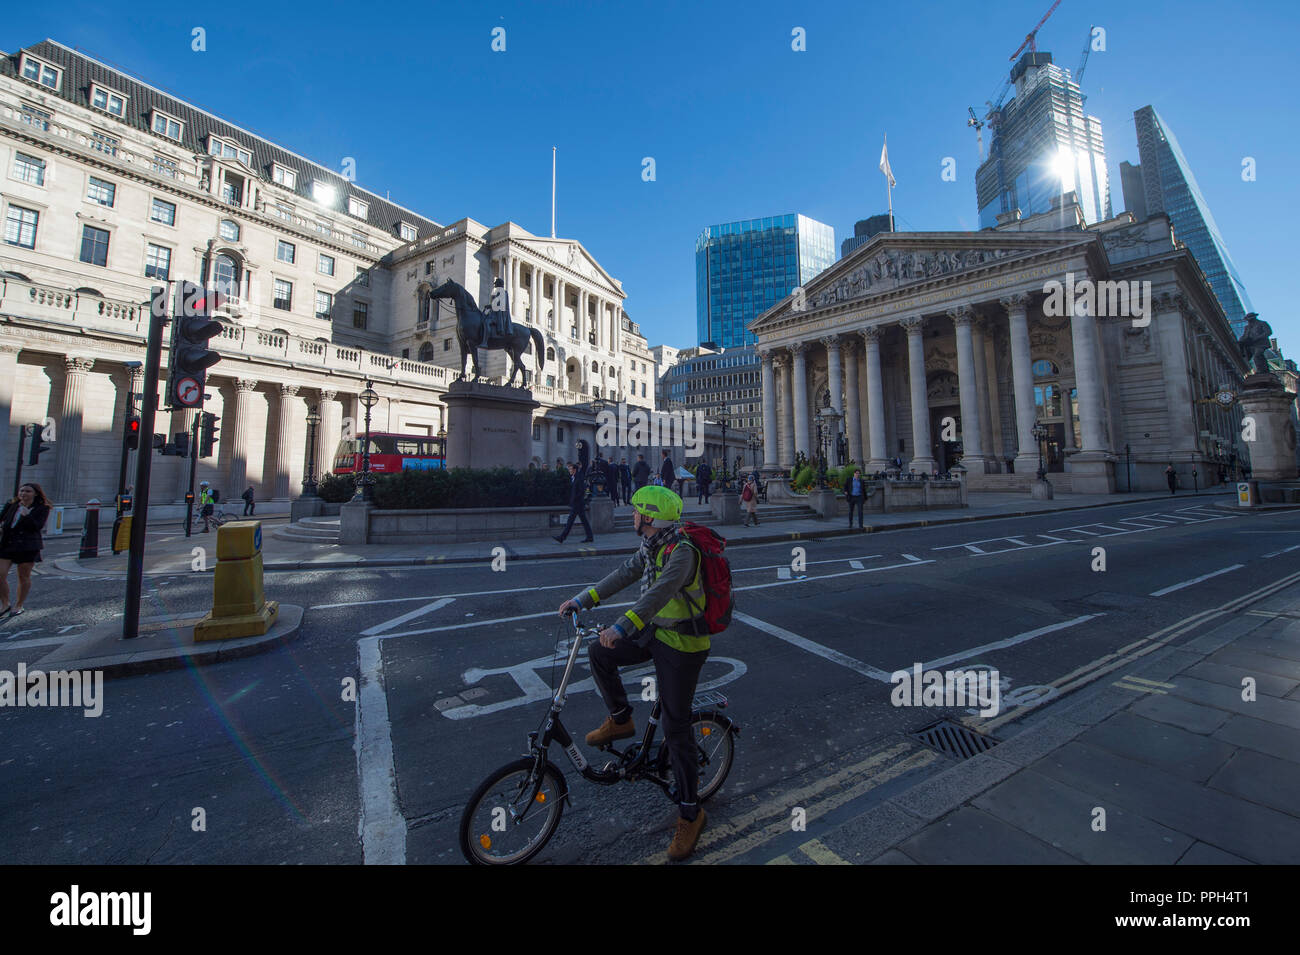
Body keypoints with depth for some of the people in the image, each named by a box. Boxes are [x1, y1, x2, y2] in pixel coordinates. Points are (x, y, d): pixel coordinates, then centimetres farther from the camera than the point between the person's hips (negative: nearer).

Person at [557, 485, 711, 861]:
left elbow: (661, 591, -39)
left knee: (675, 729, 1)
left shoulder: (682, 552, -26)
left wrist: (622, 626, -47)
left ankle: (690, 812, 22)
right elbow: (624, 574, 6)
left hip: (682, 646, -8)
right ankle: (620, 720, 22)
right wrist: (582, 600, 3)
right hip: (655, 633, 8)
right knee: (600, 652, 1)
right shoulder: (650, 546, 2)